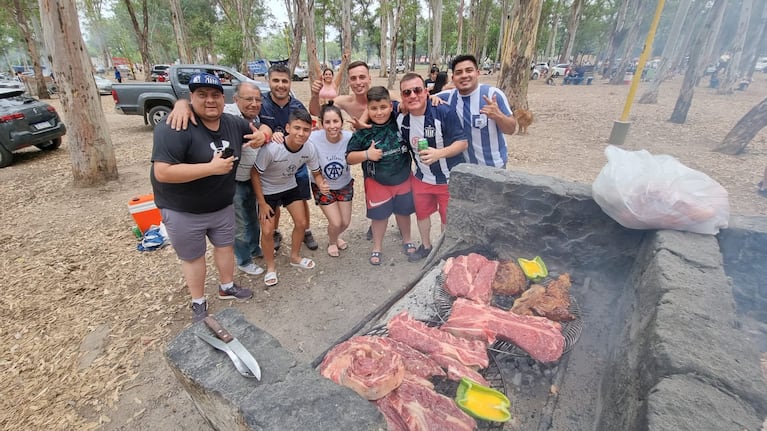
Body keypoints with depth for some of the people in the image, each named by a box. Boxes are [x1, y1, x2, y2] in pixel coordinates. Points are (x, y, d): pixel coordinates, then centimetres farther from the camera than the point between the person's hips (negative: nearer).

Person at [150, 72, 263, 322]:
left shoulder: (233, 124, -4)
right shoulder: (175, 127, -25)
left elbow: (256, 130, 16)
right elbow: (162, 172, -31)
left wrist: (262, 135, -10)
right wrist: (211, 167, -32)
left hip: (223, 205, 6)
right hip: (182, 210, -6)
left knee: (225, 245, 20)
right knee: (192, 256, 12)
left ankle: (227, 287, 44)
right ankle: (198, 303, 33)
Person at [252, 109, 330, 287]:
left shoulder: (310, 149, -23)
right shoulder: (271, 148, -36)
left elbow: (316, 173, -6)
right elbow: (254, 174, -21)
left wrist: (321, 185, -30)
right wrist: (262, 203, -16)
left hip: (290, 186, 4)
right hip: (267, 190, -4)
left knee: (301, 223, 7)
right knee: (268, 231, -5)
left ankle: (295, 257, 34)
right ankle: (270, 267, 21)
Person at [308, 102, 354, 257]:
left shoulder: (350, 137, -24)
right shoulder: (314, 138, -28)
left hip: (345, 185, 2)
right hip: (323, 187, -2)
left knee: (345, 222, 11)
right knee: (336, 223, -5)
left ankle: (336, 236, 50)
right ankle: (332, 242, 34)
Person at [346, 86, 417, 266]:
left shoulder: (400, 120, -14)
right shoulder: (363, 131, -17)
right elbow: (349, 158, -12)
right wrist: (366, 154, -28)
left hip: (403, 178, 2)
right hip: (377, 182, -2)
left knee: (403, 211, 20)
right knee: (379, 215, 12)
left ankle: (407, 240, 47)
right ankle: (377, 247, 36)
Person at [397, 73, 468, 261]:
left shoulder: (444, 112, -24)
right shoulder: (401, 119, -9)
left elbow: (462, 143, -22)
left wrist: (439, 153, -35)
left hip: (449, 179, -4)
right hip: (422, 178, 5)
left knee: (448, 219, 11)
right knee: (421, 213, 21)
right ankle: (426, 246, 47)